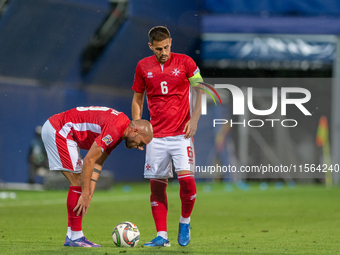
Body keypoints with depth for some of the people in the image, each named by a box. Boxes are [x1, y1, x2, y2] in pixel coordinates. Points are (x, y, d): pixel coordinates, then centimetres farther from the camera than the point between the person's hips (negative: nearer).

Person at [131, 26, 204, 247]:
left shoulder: (185, 62, -1)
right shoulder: (143, 67, 6)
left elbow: (200, 91, 3)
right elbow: (137, 99, 16)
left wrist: (194, 119, -8)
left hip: (181, 133, -2)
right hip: (156, 135, 2)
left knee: (186, 178, -15)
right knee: (157, 184, -1)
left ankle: (185, 222, 9)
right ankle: (162, 235, 5)